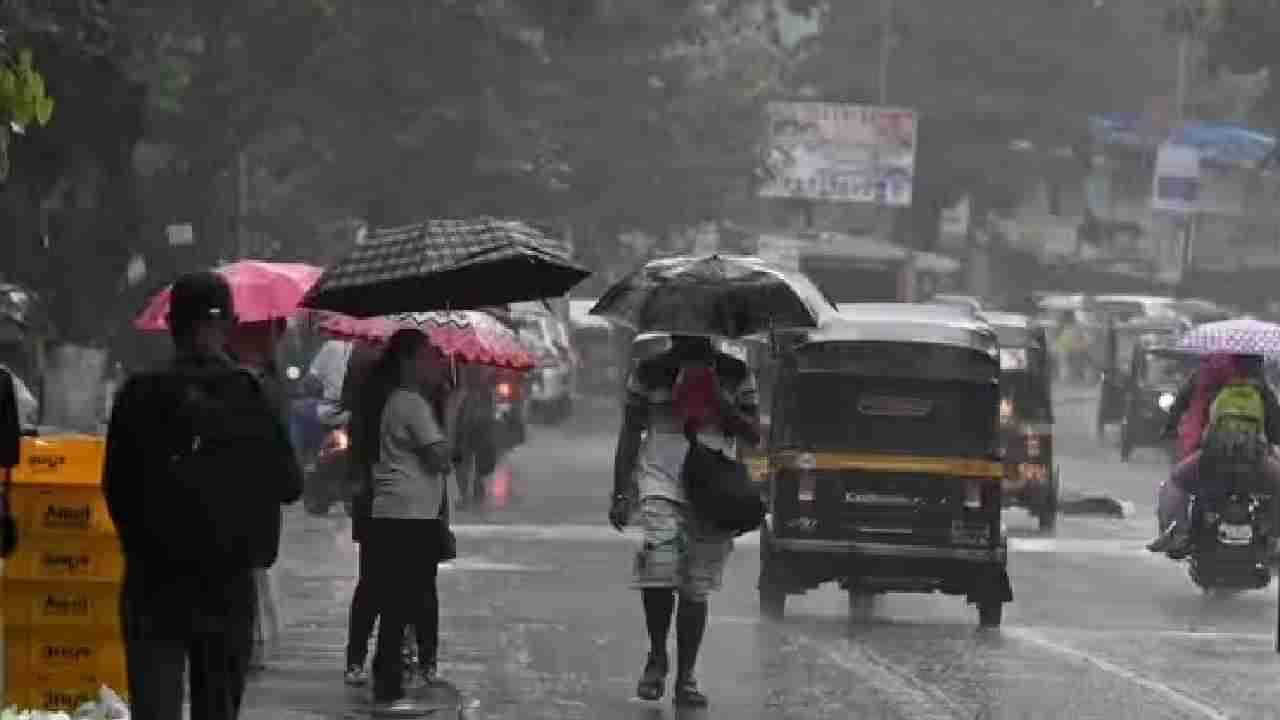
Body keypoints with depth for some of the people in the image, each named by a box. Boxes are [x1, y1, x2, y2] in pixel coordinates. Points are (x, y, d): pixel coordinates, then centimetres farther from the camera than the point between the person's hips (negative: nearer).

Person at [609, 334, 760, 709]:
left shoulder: (734, 375, 7)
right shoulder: (650, 373, 5)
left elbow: (754, 435, 6)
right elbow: (630, 434, 8)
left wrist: (720, 406, -11)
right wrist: (620, 493, 1)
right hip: (661, 482, -2)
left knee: (697, 588, 3)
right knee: (659, 565, -22)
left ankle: (686, 678, 11)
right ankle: (657, 657, -1)